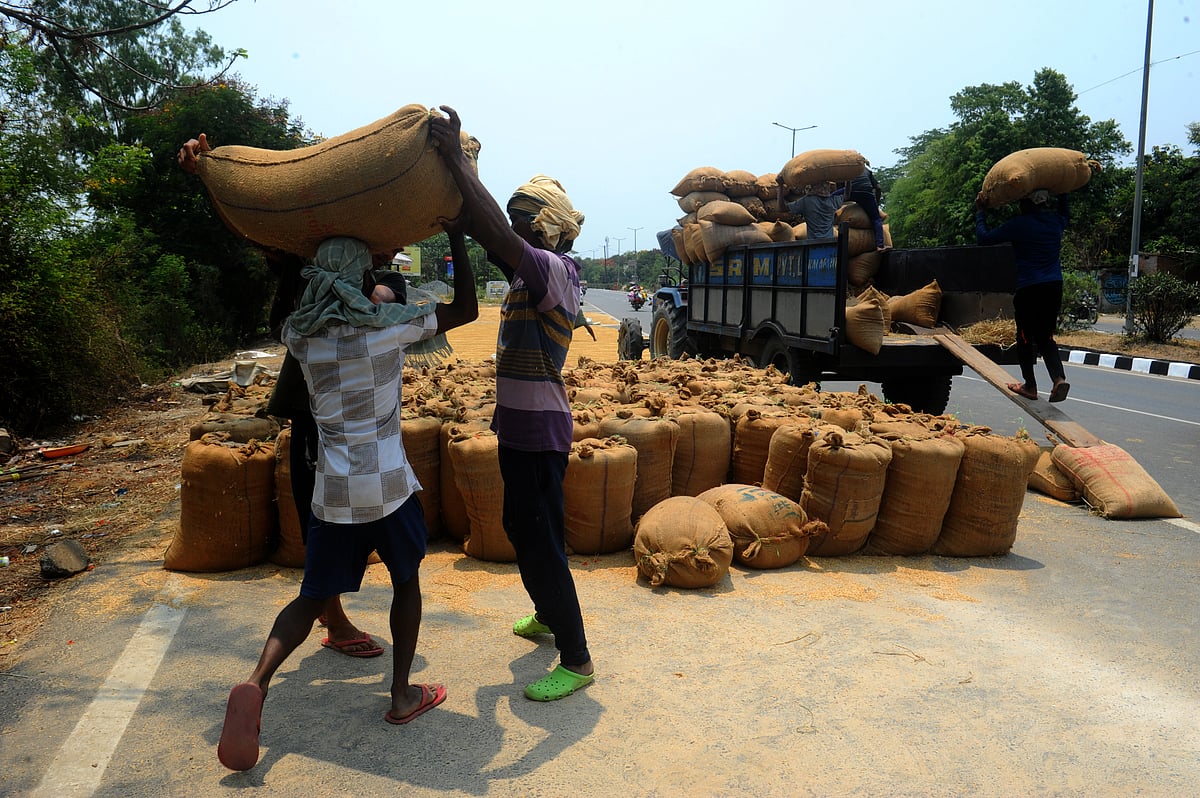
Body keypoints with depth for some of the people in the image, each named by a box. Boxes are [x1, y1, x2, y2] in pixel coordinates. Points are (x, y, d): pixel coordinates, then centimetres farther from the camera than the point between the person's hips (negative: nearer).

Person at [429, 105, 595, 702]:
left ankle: (576, 660, 7)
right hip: (520, 425, 10)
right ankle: (550, 616, 42)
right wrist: (454, 171, 0)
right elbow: (485, 233, 10)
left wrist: (458, 161, -29)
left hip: (539, 430, -10)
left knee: (541, 543, -5)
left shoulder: (558, 272, -16)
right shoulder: (530, 271, 12)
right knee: (522, 530, 23)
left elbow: (498, 236, -31)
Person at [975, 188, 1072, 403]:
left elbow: (984, 237, -4)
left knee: (1026, 338, 8)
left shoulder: (1019, 224, -10)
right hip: (1054, 288, 6)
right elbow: (1066, 215, 35)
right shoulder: (1056, 221, 9)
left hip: (1028, 290, -6)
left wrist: (980, 212, 8)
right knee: (1046, 337, 13)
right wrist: (1062, 194, 42)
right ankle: (1059, 378, -8)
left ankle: (1030, 386, 15)